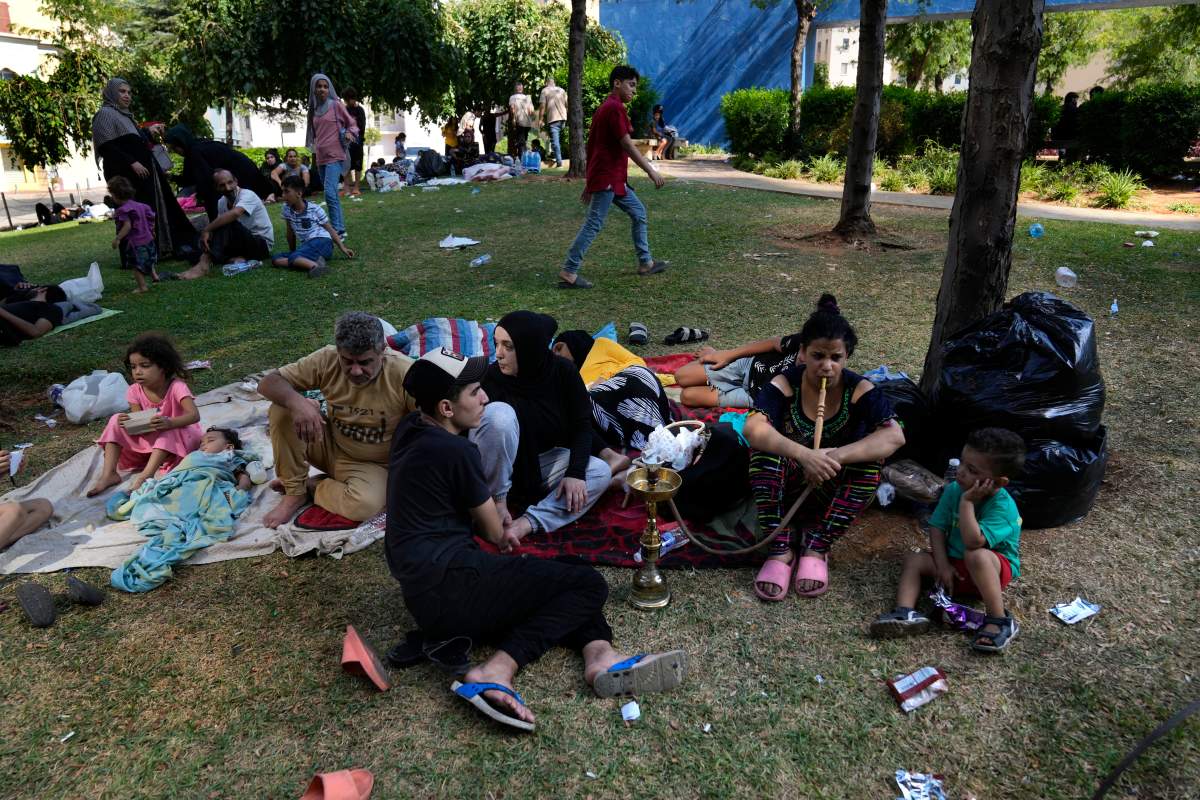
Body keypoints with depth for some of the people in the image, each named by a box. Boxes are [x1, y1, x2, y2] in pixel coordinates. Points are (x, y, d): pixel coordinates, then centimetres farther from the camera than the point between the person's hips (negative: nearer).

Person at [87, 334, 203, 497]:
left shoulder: (176, 387, -23)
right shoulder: (135, 391, -8)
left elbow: (194, 415, -37)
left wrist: (169, 423, -55)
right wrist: (127, 423, -33)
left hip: (175, 438, -5)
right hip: (147, 439, 5)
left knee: (168, 433, -36)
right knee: (116, 421, -11)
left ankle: (145, 476, -41)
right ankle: (108, 474, -18)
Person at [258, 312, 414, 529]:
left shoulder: (403, 372, -26)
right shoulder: (327, 360, -16)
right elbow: (268, 383, -14)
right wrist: (297, 402, -36)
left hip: (373, 464, -3)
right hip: (329, 446, 3)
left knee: (365, 504, -35)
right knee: (282, 410, -21)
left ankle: (308, 487, -3)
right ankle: (294, 492, -5)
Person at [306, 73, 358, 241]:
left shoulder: (336, 105, -1)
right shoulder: (313, 109, 14)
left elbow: (352, 124, 4)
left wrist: (350, 133, -16)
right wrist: (313, 153, 18)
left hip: (335, 155, -6)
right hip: (320, 157, 6)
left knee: (330, 193, -19)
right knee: (331, 194, 8)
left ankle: (339, 231, -18)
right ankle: (338, 228, 14)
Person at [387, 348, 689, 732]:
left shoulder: (410, 428, 10)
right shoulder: (454, 451, -17)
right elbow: (495, 533, -2)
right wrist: (499, 534, 21)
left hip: (423, 594, 10)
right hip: (452, 588, -10)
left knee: (567, 576, 14)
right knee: (589, 584, -8)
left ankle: (599, 652, -11)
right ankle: (496, 671, -18)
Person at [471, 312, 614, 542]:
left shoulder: (563, 372, -16)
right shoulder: (491, 379, -24)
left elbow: (582, 424, -10)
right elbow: (479, 436, -23)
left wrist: (575, 472, -23)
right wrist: (498, 502, -30)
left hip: (543, 461, 4)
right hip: (499, 466, -4)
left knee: (600, 472, -18)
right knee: (499, 413, -32)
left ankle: (527, 523, -30)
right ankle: (494, 499, -21)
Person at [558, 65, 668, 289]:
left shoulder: (604, 107, 18)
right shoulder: (615, 107, -13)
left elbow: (591, 145, 19)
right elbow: (627, 145, -19)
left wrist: (590, 183, 21)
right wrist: (651, 171, -17)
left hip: (613, 178, 10)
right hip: (607, 179, -10)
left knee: (638, 212, 16)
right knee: (593, 224, -8)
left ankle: (645, 263, 22)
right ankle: (569, 273, -5)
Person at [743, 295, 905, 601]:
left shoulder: (859, 389, -15)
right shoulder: (786, 383, -18)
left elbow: (894, 436, -30)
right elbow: (753, 428, -36)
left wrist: (837, 456, -42)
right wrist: (803, 454, -50)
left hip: (835, 488, 1)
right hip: (788, 481, -1)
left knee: (870, 459, -28)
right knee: (764, 448, -31)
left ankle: (817, 545, -17)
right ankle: (780, 548, -22)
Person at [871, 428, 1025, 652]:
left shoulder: (1003, 507, -27)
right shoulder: (954, 490, -7)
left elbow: (973, 541, -40)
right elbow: (937, 527, -3)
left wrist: (966, 501, -34)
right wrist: (942, 564, -14)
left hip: (995, 567, -7)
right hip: (954, 562, 7)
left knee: (977, 556, -38)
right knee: (914, 559, -9)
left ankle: (999, 621, -28)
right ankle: (905, 612, -30)